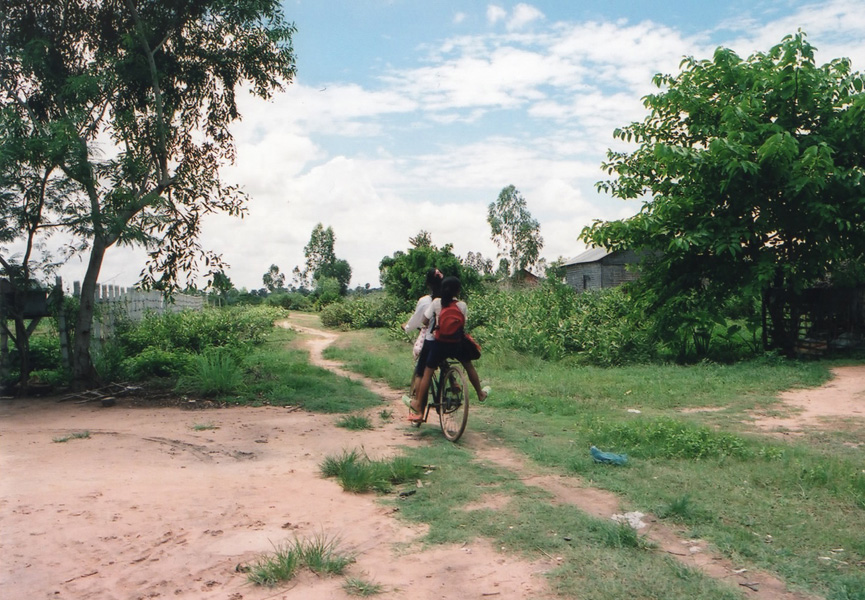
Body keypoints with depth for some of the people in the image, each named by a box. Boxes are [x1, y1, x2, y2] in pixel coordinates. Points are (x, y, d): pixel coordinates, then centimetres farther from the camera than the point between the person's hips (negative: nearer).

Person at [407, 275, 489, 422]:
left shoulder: (436, 302, -9)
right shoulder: (462, 305, -6)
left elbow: (425, 321, -7)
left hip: (439, 343, -1)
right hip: (457, 343, 1)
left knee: (427, 373, 6)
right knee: (469, 366, 25)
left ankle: (418, 407, 3)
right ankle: (480, 394, 40)